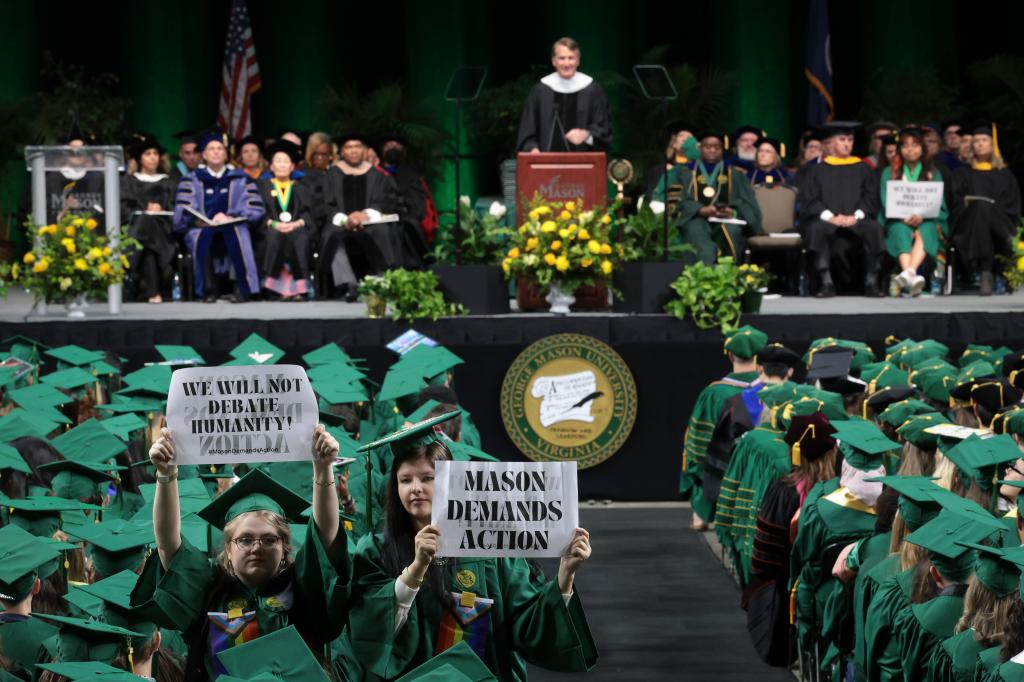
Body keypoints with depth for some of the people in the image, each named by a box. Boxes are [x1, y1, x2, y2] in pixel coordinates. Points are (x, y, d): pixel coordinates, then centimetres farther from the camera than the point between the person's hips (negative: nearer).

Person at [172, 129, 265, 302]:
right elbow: (182, 212, 2)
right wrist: (199, 220, -17)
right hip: (201, 226, 0)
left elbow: (256, 208, 3)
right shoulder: (193, 180, 15)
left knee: (235, 233, -36)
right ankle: (208, 290, -32)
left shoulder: (240, 179, 15)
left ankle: (244, 289, -34)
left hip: (232, 226, 0)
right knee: (202, 235, -36)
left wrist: (230, 217, -12)